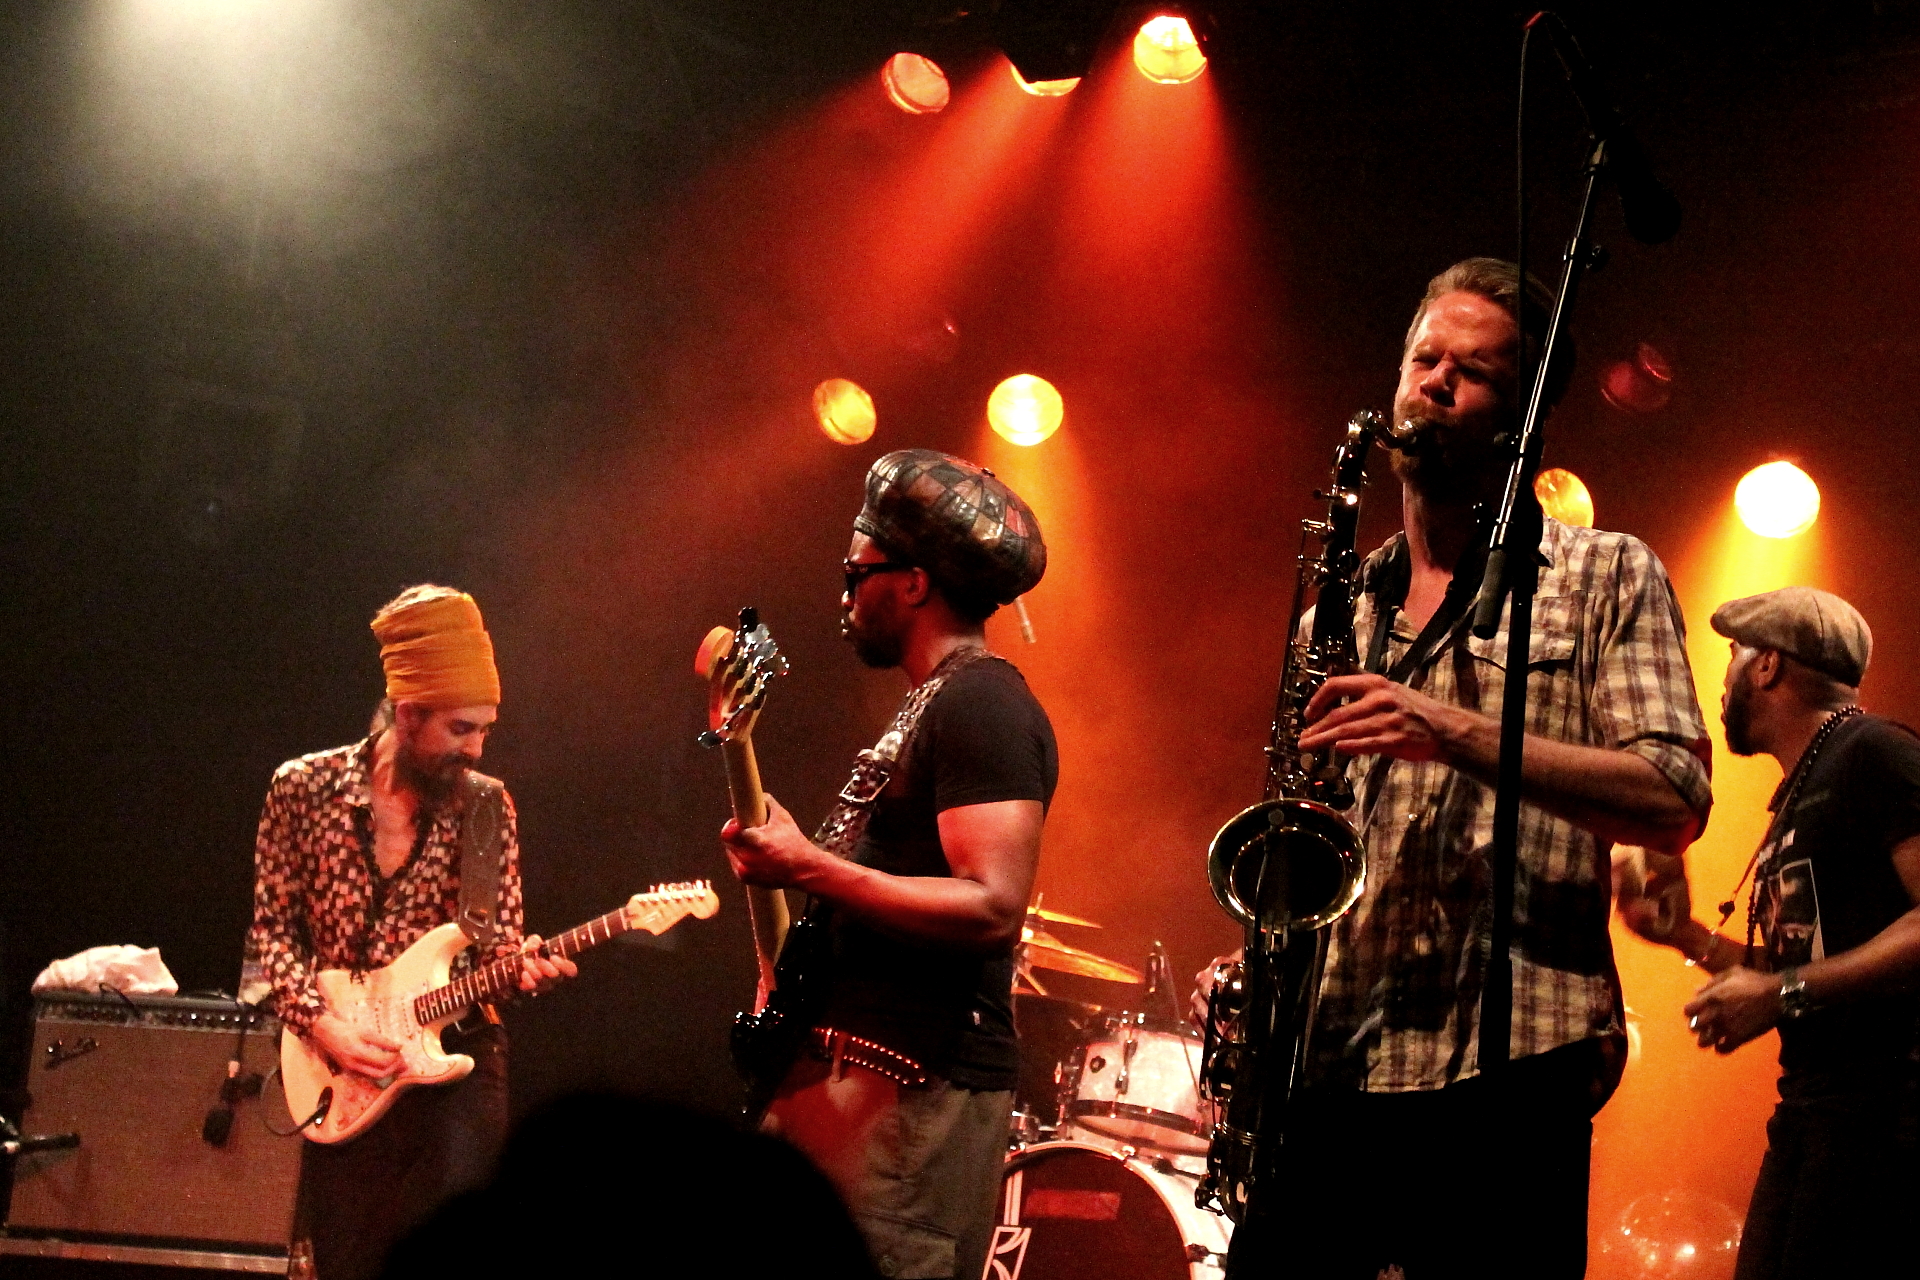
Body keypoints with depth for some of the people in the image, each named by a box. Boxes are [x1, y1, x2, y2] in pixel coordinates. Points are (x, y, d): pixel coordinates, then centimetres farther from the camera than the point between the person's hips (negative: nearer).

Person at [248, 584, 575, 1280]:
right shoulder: (304, 787, -4)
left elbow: (499, 937, 4)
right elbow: (272, 929, 0)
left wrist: (521, 966, -19)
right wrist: (323, 1025, -12)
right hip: (341, 1066, 0)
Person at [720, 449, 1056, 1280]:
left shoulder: (980, 706, -12)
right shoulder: (930, 706, 21)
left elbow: (993, 908, -22)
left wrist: (810, 870, -23)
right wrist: (782, 853, 18)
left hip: (916, 1080, -10)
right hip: (851, 1062, 10)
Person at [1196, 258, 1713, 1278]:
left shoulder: (1607, 577, 7)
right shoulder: (1337, 614, 22)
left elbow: (1674, 802, -6)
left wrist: (1458, 734, -16)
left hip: (1500, 1077, -4)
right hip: (1320, 1073, 5)